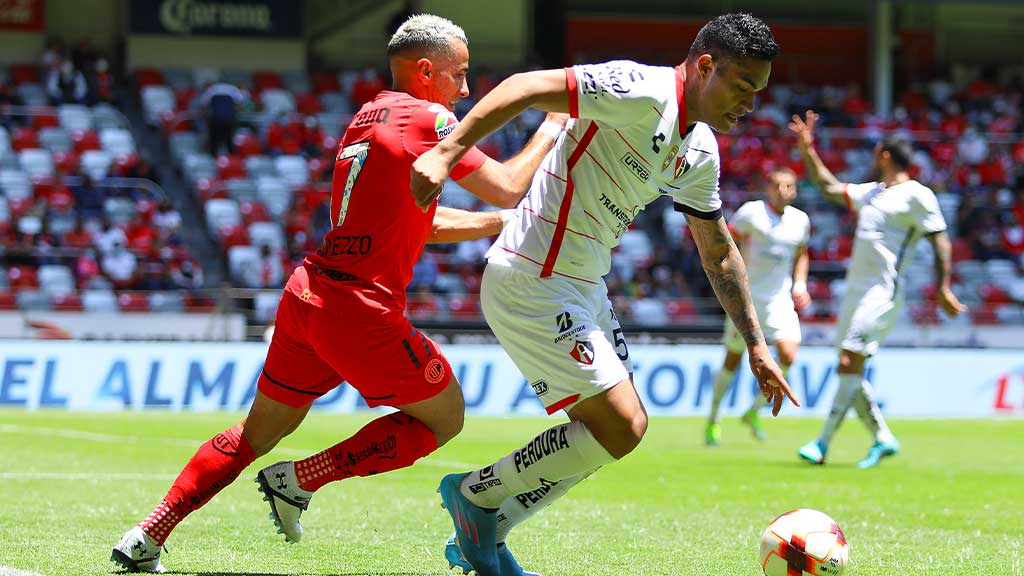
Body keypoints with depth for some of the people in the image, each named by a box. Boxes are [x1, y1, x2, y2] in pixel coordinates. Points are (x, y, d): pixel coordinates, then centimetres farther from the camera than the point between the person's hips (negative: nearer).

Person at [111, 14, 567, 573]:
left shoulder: (365, 119, 20)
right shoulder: (426, 119, -7)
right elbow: (507, 188, -6)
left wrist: (502, 222, 28)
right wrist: (552, 128, 10)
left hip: (306, 293, 8)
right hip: (360, 309, -8)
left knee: (260, 430, 19)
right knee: (443, 416, 10)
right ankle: (300, 479, 0)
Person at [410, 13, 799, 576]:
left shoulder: (701, 153, 10)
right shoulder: (643, 92, -19)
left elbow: (719, 254, 21)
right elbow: (527, 87, -25)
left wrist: (756, 345, 21)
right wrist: (445, 153, -34)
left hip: (581, 290, 10)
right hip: (533, 282, -10)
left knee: (621, 428, 12)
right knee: (620, 427, -13)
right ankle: (475, 495, 5)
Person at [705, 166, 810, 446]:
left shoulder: (800, 220, 5)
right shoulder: (751, 212, -9)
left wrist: (800, 285, 6)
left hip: (780, 299, 3)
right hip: (747, 296, -3)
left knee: (788, 355, -16)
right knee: (733, 359, 6)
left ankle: (754, 411, 4)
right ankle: (713, 418, 25)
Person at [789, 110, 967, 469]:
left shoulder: (916, 195, -4)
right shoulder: (871, 193, 21)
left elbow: (940, 240, -8)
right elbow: (830, 188, 32)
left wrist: (942, 288, -14)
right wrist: (808, 150, 26)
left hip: (882, 293, -9)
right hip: (856, 290, 9)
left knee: (849, 362, -17)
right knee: (848, 369, 4)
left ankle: (823, 444, -20)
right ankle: (883, 439, 11)